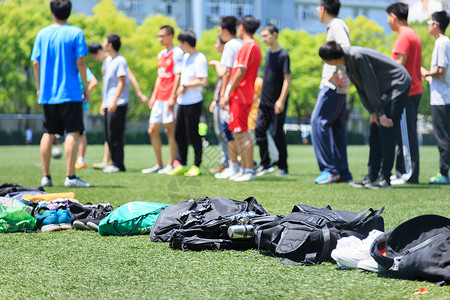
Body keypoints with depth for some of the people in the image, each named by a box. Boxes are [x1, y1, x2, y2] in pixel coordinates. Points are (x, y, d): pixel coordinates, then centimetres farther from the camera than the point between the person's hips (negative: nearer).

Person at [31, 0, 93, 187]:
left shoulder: (42, 34, 6)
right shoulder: (75, 33, -4)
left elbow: (36, 63, 5)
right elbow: (80, 62, -9)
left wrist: (39, 88, 15)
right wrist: (86, 87, 0)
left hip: (47, 93, 4)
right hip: (70, 93, -4)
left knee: (48, 134, 11)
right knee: (73, 133, -4)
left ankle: (45, 176, 12)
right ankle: (70, 177, -11)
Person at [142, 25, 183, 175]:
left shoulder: (177, 53, -8)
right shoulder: (161, 54, 18)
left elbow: (178, 76, -13)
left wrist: (173, 97, -18)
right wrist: (153, 96, 19)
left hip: (170, 99, -9)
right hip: (159, 99, 9)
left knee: (170, 130, -5)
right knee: (152, 131, 7)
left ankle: (170, 165, 1)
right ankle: (159, 164, 16)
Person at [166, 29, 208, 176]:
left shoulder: (200, 59, -14)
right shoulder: (185, 57, 14)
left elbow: (203, 81, -21)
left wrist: (185, 85, -12)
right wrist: (181, 88, 5)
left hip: (193, 103, -9)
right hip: (182, 102, 9)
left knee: (193, 134, -3)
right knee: (179, 134, 10)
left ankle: (197, 166, 7)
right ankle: (182, 164, 18)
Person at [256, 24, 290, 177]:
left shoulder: (283, 55, -11)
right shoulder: (269, 53, 13)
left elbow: (287, 79, -14)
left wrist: (281, 100, -20)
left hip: (277, 103, -7)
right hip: (265, 101, 7)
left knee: (278, 134, -3)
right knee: (259, 129, 0)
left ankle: (283, 167, 7)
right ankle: (266, 164, 4)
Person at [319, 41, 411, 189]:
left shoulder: (357, 56, -25)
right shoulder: (347, 62, 4)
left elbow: (370, 85, -22)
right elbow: (361, 88, 9)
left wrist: (380, 112, -18)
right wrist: (372, 112, 1)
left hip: (398, 84, -10)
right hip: (384, 90, 10)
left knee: (387, 132, -13)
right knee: (375, 134, 6)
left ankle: (385, 178, -11)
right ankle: (371, 177, 8)